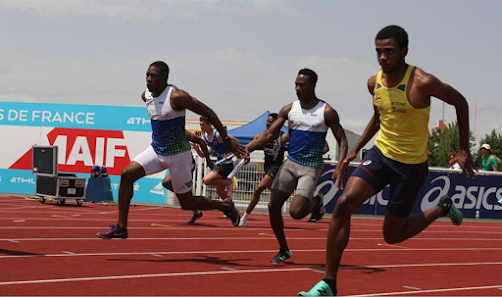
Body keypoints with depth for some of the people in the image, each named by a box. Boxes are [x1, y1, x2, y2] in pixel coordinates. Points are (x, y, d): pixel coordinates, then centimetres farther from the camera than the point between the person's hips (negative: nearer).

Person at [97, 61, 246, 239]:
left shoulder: (176, 96, -20)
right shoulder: (146, 96, 1)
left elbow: (208, 112, -17)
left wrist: (227, 141, -16)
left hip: (177, 155, -6)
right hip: (156, 150, 6)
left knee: (187, 203, 3)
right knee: (127, 175, -11)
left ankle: (225, 206, 29)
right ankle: (121, 228, -6)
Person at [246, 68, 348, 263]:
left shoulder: (326, 112, -6)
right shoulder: (289, 110, 5)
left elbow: (342, 141, -4)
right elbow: (269, 135, 2)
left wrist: (339, 166, -20)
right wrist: (245, 149, -11)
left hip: (311, 167, -5)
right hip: (290, 163, 5)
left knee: (296, 212, -19)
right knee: (273, 206, 0)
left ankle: (316, 203, 16)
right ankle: (284, 250, 17)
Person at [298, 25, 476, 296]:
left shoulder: (422, 83, -19)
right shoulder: (374, 83, -1)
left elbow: (460, 102, -4)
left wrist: (464, 150, -3)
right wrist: (355, 150, 17)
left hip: (411, 165, -4)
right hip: (380, 153, 4)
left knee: (393, 235, 5)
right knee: (344, 203, -20)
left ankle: (442, 208, 33)